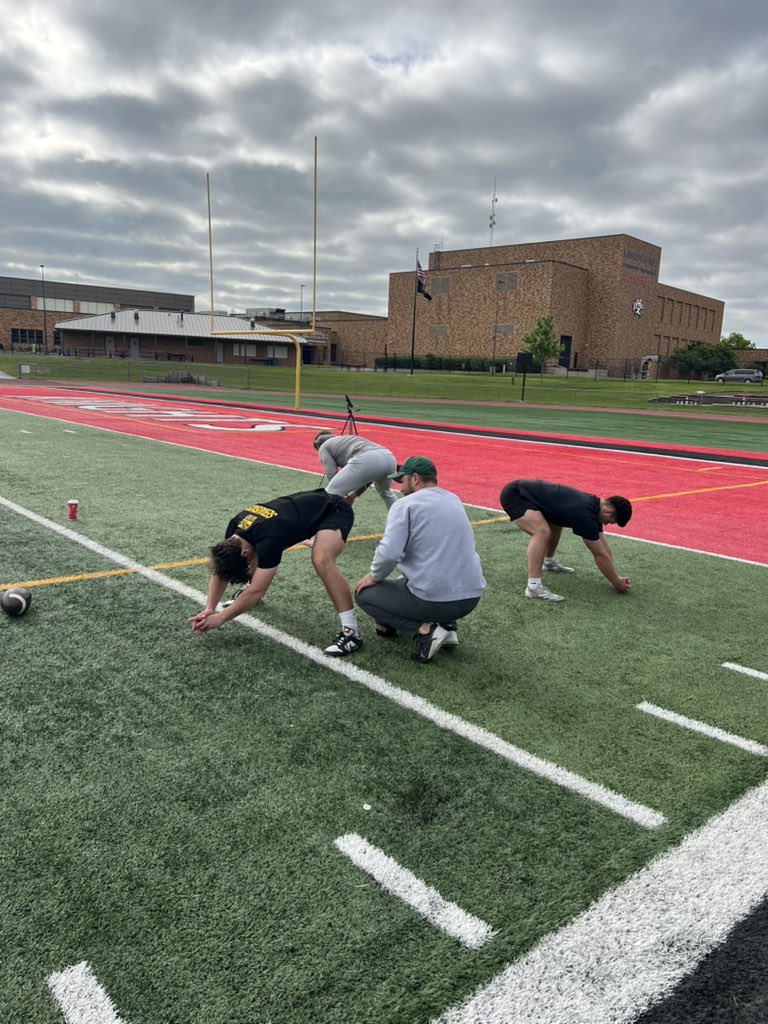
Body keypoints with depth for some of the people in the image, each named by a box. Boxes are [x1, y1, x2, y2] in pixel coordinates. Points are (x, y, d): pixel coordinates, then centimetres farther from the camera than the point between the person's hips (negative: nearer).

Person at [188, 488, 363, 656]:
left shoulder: (269, 537, -36)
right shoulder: (236, 527, -12)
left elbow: (257, 591, -32)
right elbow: (220, 569, -2)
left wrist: (220, 618, -25)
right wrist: (209, 608, -14)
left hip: (334, 510, -9)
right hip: (305, 506, 9)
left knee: (321, 561, -33)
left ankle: (351, 631, -28)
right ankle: (248, 591, 34)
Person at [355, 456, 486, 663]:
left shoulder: (405, 504, -8)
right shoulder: (454, 500, 14)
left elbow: (389, 553, -20)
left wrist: (374, 576, 1)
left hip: (434, 600, -7)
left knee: (364, 593, 14)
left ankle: (424, 631, -3)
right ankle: (447, 626, 14)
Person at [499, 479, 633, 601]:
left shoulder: (593, 505, 5)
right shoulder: (585, 514, -23)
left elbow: (603, 548, 14)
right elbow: (600, 554, -14)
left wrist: (615, 577, 17)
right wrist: (617, 583, -3)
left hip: (525, 492, 10)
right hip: (514, 495, -10)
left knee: (556, 522, 26)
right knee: (542, 531, -30)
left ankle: (549, 562, 46)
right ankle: (533, 587, -27)